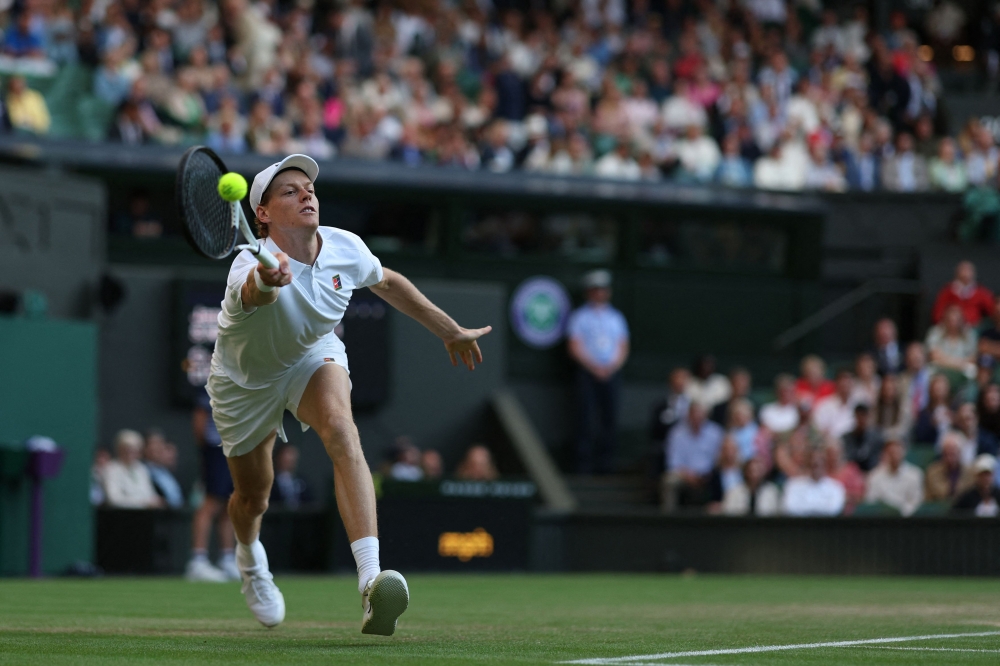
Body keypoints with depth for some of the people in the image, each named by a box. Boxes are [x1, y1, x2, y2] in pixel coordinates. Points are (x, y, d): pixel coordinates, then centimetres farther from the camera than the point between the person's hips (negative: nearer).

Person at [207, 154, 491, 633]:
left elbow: (388, 283, 3)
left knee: (341, 430, -31)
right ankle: (249, 558, 53)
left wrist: (450, 330, 11)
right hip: (246, 379, -2)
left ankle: (371, 579, -45)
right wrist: (267, 281, -89)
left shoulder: (345, 248, -20)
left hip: (313, 356, 2)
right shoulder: (252, 268, -37)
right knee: (253, 497, 10)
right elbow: (258, 291, -64)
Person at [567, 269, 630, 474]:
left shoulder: (616, 317, 16)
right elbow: (575, 349, -1)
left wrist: (611, 367, -5)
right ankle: (584, 463, -9)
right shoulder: (579, 316, 6)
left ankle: (606, 463, 2)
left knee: (610, 419, -2)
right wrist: (595, 367, -11)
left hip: (611, 372, 3)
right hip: (587, 373, -3)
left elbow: (623, 349, 13)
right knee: (585, 417, -9)